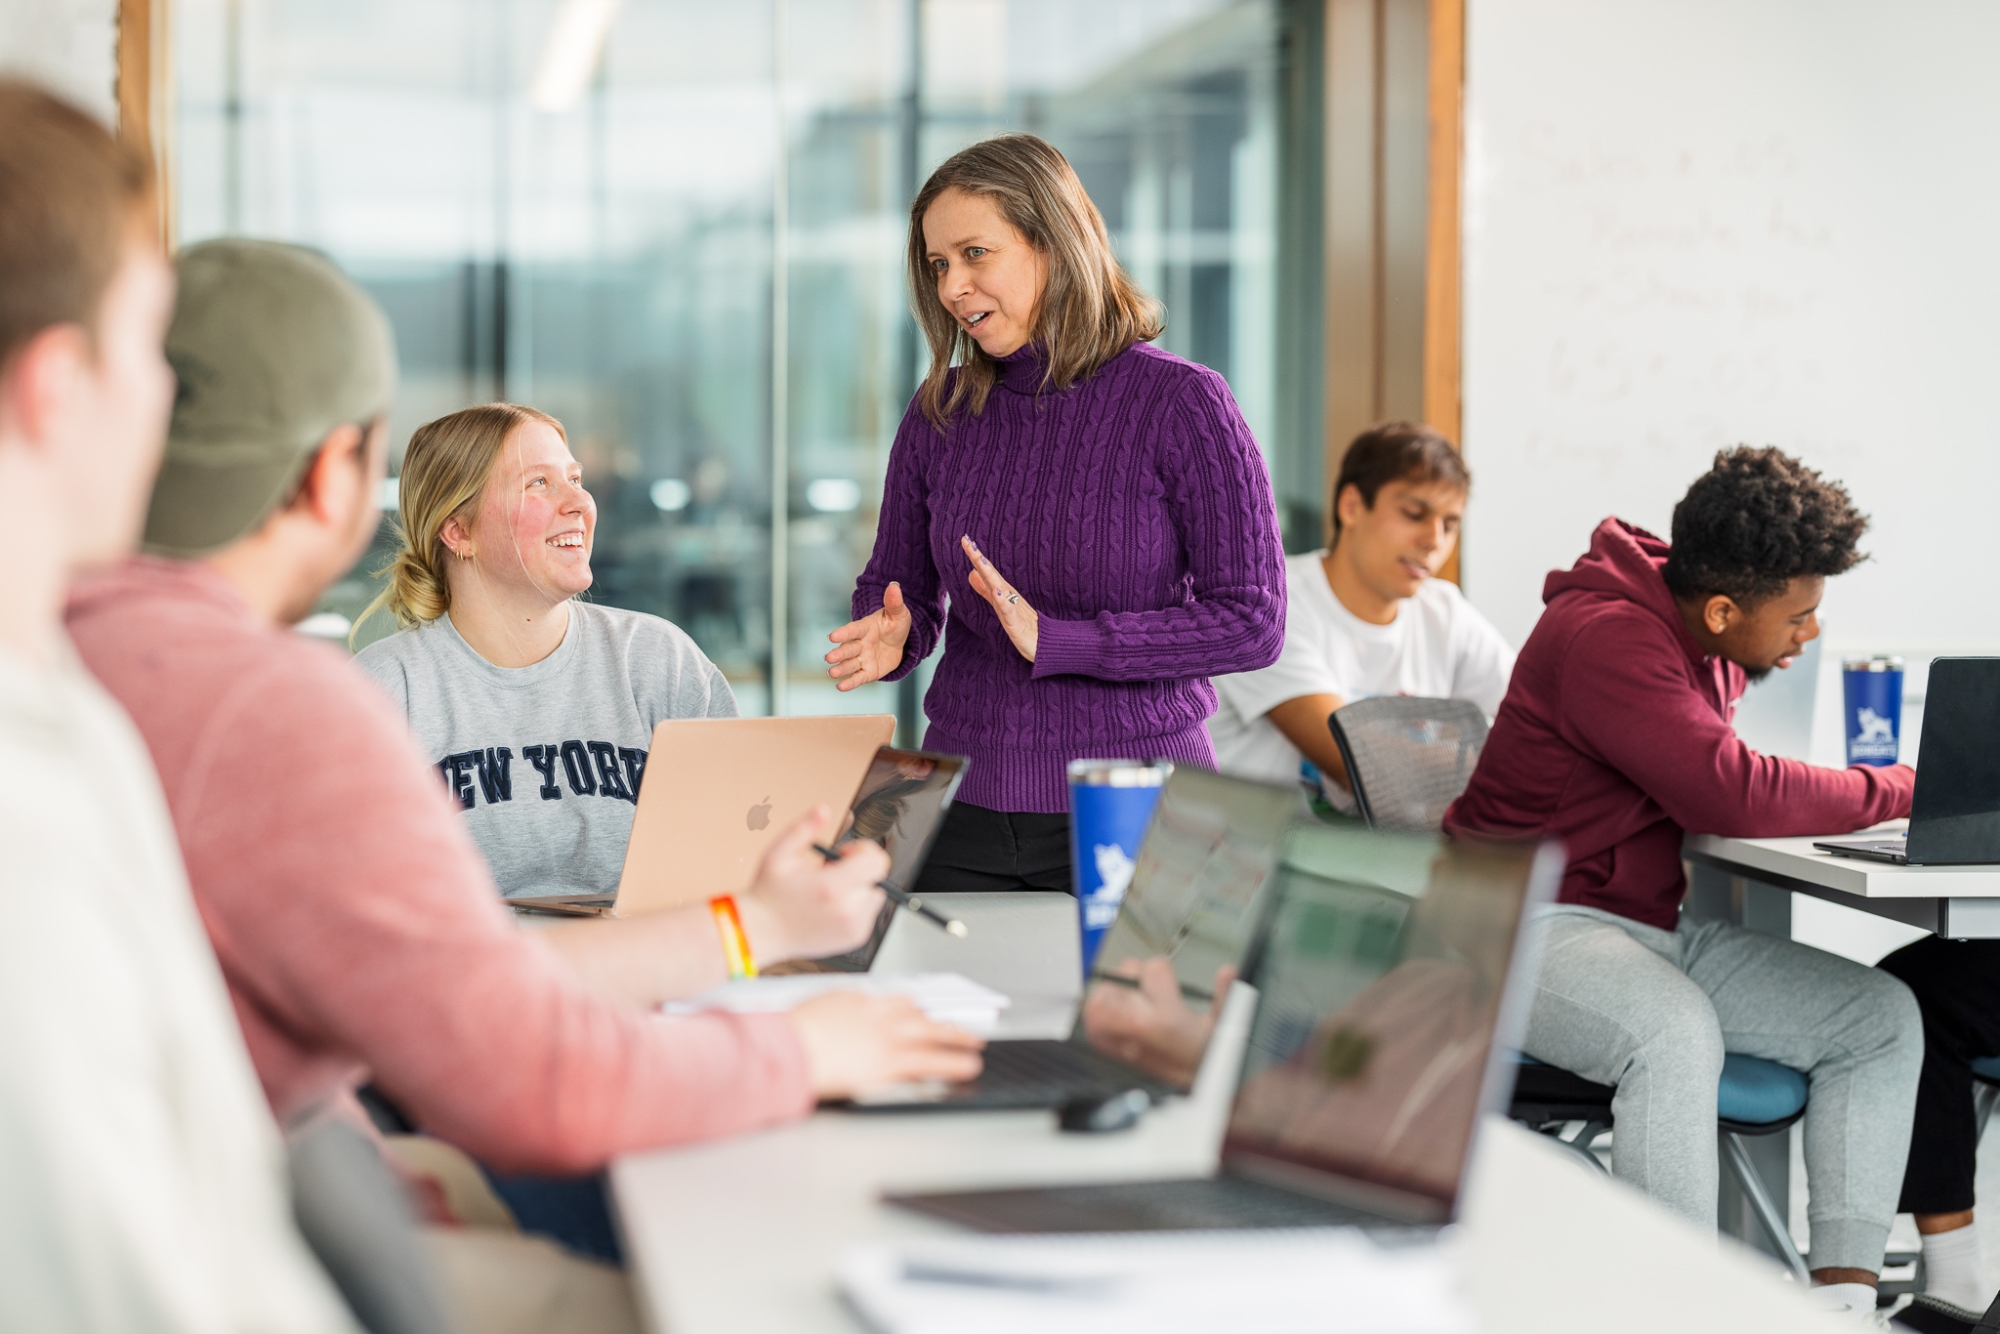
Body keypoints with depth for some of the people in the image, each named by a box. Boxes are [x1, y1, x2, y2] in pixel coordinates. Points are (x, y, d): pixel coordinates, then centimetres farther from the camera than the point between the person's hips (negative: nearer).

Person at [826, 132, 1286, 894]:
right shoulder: (941, 411, 3)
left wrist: (1054, 640, -20)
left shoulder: (1181, 403, -10)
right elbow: (896, 589, 14)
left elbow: (1253, 622, -13)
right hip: (966, 811, 4)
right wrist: (888, 639, -10)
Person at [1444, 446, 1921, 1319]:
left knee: (1881, 1017, -1)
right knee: (1677, 1033, -39)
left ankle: (1844, 1299, -8)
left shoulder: (1708, 645, 9)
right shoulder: (1606, 637, -21)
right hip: (1538, 924, -10)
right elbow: (1731, 793, -27)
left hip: (1653, 926, 10)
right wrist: (1905, 791, -16)